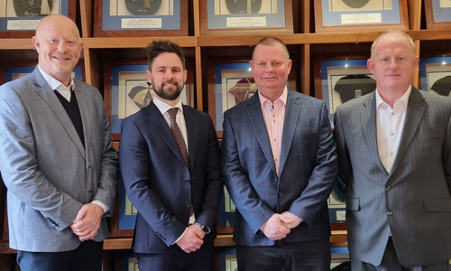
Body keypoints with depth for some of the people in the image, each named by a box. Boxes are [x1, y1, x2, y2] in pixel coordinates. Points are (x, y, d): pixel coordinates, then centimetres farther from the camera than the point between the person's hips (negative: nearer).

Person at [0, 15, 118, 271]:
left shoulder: (92, 96, 8)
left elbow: (108, 156, 7)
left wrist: (99, 206, -8)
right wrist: (75, 216, -14)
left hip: (92, 229, 5)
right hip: (44, 234, -4)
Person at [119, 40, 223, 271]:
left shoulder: (203, 121, 7)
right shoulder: (135, 125, -6)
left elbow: (215, 177, 4)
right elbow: (137, 187, -12)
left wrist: (203, 224, -8)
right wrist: (176, 233, -15)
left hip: (201, 239, 4)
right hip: (158, 242, -3)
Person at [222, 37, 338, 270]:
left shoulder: (316, 109, 3)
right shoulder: (234, 117, 4)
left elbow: (327, 165, -2)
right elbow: (231, 172, -2)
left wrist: (297, 214, -10)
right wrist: (263, 219, -11)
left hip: (308, 233, 0)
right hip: (255, 236, 0)